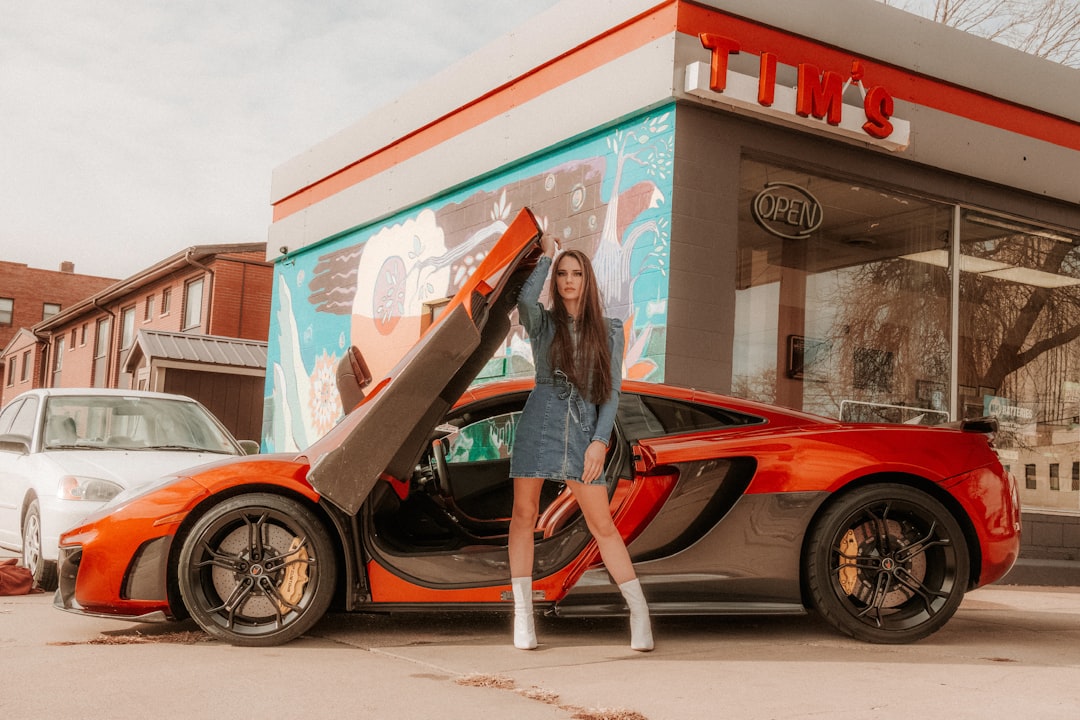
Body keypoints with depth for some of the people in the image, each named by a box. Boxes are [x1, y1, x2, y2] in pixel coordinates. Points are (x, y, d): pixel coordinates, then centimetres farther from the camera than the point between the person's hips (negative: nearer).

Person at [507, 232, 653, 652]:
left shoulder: (608, 331, 9)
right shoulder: (542, 322, 8)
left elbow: (611, 390, 4)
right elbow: (525, 299, -17)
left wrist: (600, 440, -8)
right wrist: (546, 256, -2)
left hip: (585, 429, 0)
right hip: (539, 423, 1)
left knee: (602, 524, -2)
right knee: (524, 514, 2)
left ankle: (639, 612, 4)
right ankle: (523, 615, 11)